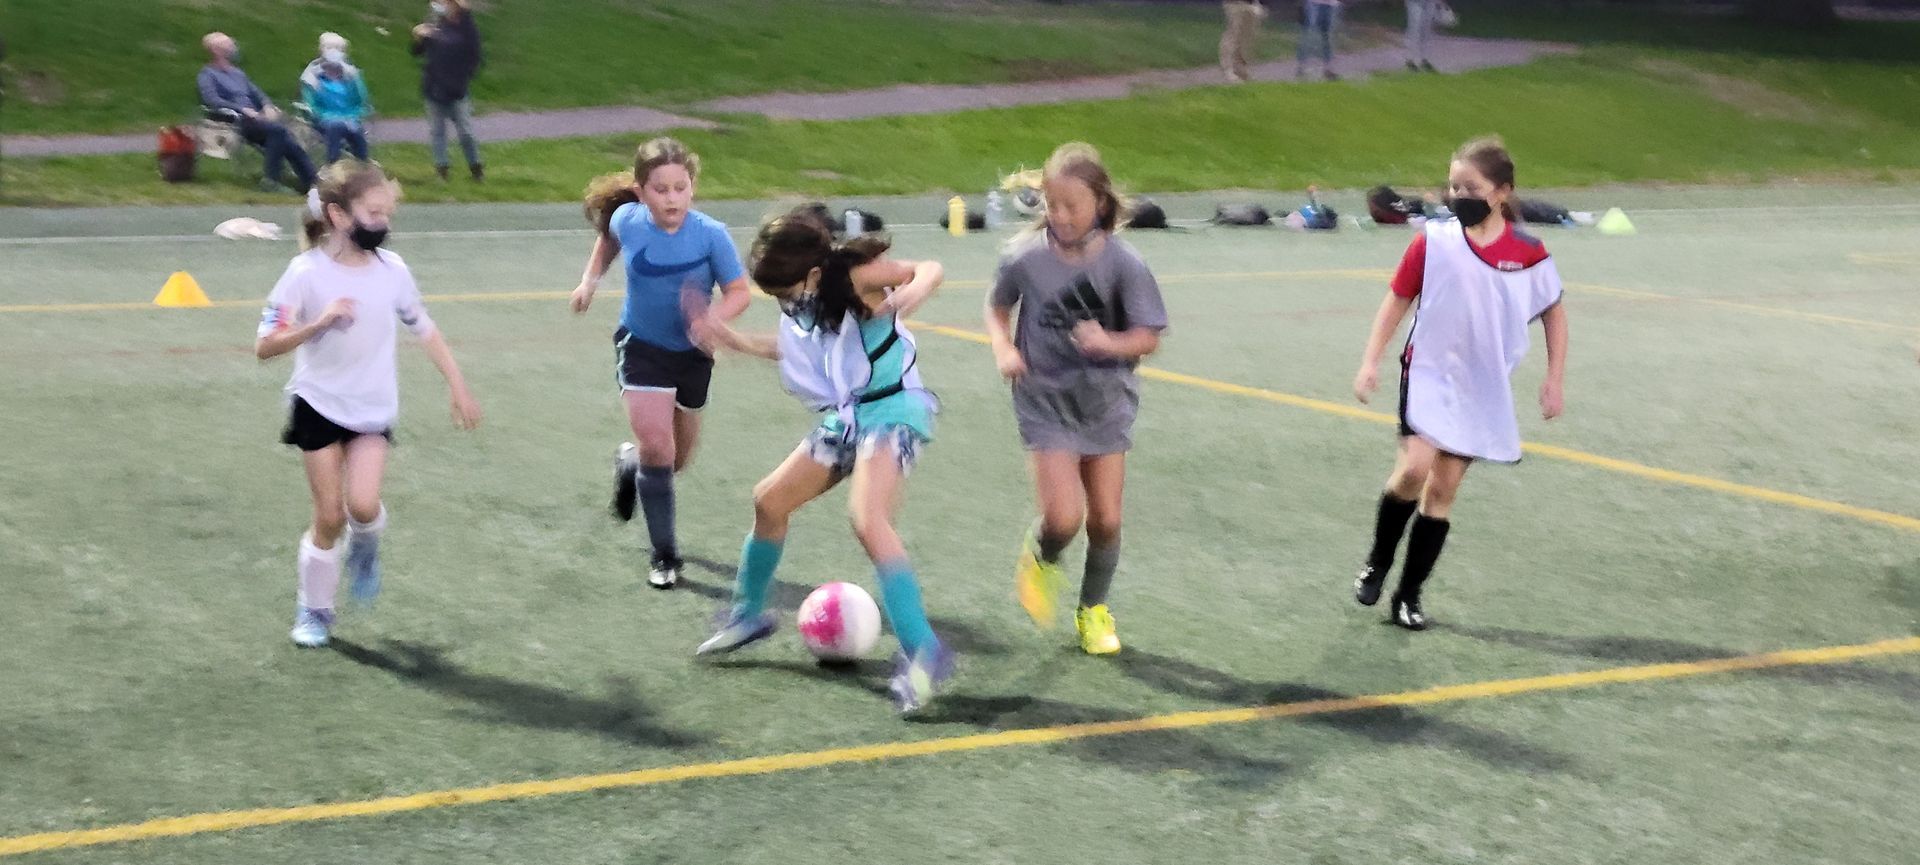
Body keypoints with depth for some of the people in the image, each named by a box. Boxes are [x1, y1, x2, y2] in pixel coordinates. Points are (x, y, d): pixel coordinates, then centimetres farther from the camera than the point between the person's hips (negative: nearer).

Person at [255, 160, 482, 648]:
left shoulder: (392, 271, -3)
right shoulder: (307, 273, -14)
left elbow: (424, 330, 11)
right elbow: (264, 347, -16)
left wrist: (459, 388, 10)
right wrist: (318, 323, -31)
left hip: (373, 410, 2)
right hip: (319, 404, -2)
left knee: (363, 504, -17)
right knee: (329, 516, -1)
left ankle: (365, 549, 18)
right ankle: (314, 609, 20)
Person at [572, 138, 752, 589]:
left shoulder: (711, 234, -23)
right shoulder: (627, 221, -16)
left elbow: (739, 292, -17)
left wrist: (712, 319, -34)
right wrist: (590, 280, 4)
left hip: (692, 353, 1)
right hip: (641, 348, -1)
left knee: (677, 460, 18)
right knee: (656, 448, -15)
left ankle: (629, 465, 54)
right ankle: (665, 556, 0)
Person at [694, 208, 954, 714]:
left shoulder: (854, 276, -16)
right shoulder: (800, 304, 5)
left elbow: (928, 270, -17)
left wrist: (910, 293, -39)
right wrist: (738, 342, 14)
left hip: (893, 411, -9)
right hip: (844, 419, 9)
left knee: (868, 522, -28)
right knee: (769, 501, 10)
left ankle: (922, 654, -28)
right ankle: (748, 616, 32)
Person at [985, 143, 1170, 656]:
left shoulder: (1123, 264, -12)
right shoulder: (1025, 257, -10)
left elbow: (1148, 338, -8)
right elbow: (998, 307, 9)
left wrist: (1108, 342, -28)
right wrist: (1004, 348, -10)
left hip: (1105, 401, 1)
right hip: (1045, 399, -1)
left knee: (1105, 520, 6)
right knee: (1063, 518, -15)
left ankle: (1095, 609, 31)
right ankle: (1040, 558, 21)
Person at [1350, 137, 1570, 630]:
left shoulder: (1527, 253, -8)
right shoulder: (1433, 241, -8)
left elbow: (1554, 313, 6)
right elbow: (1398, 301, 2)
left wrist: (1555, 380, 4)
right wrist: (1370, 362, -3)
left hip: (1482, 389, 1)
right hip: (1428, 372, -1)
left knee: (1443, 489, 5)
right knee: (1414, 468, -20)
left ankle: (1408, 596, 16)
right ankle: (1377, 563, 4)